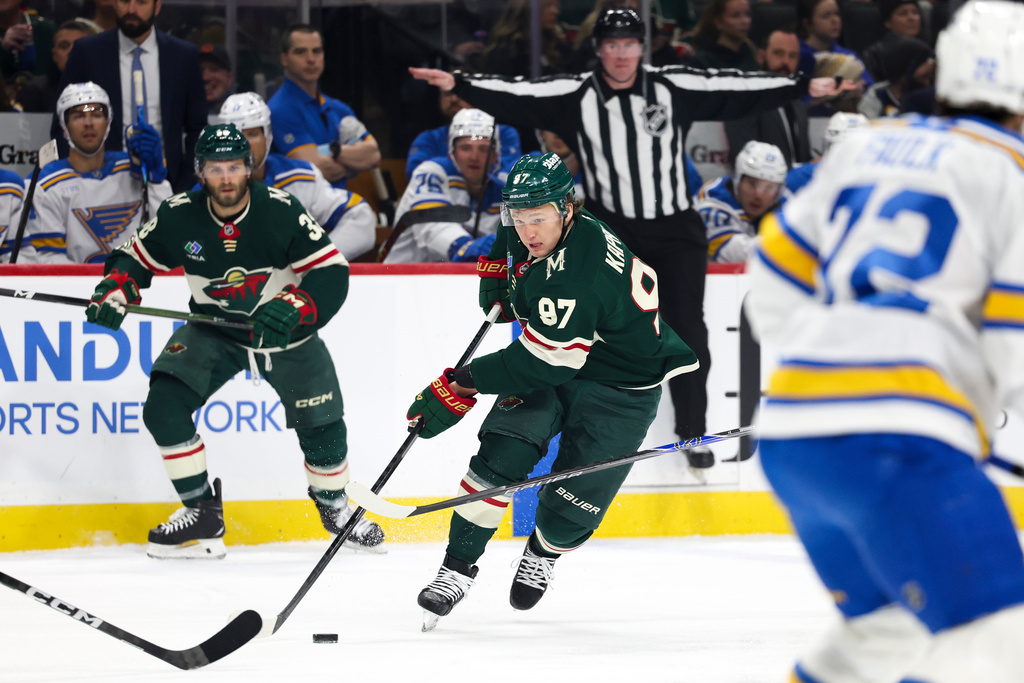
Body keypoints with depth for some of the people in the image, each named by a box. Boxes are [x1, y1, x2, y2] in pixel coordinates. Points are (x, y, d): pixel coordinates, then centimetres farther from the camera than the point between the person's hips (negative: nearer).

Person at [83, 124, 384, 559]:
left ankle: (333, 504, 29)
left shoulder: (280, 211, -22)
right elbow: (135, 258, 0)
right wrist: (114, 291, -20)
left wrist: (292, 308, -38)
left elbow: (332, 273, -23)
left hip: (285, 331, -2)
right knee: (165, 405, -18)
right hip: (213, 331, 2)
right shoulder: (180, 217, -14)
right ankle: (201, 513, -6)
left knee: (321, 424, -2)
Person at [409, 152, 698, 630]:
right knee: (501, 455, -16)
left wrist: (463, 384, -29)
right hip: (551, 362, 7)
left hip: (622, 388, -7)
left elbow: (539, 365, -33)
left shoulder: (575, 277, -36)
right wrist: (495, 264, 10)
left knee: (567, 512, -7)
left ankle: (543, 554, 28)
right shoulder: (528, 233, -10)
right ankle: (457, 569, -9)